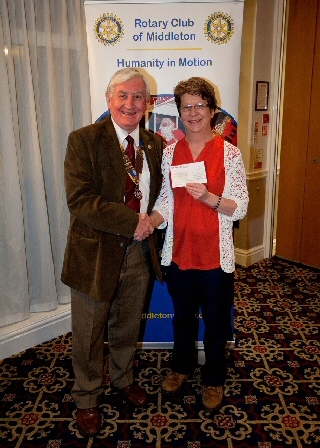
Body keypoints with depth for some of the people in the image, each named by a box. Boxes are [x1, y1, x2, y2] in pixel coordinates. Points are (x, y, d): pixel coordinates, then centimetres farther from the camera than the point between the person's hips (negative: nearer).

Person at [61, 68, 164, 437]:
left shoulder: (155, 144, 6)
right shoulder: (84, 140, -11)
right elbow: (80, 199, -21)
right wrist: (133, 222, -21)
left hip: (139, 253, 5)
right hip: (96, 254, -4)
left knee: (127, 327, 23)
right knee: (88, 335, 13)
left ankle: (123, 379, 50)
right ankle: (86, 399, 38)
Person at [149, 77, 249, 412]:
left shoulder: (229, 153, -7)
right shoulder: (170, 152, 2)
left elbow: (240, 208, -8)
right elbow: (166, 201, 3)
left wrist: (209, 197, -25)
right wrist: (150, 222, -17)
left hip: (215, 254, -2)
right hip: (179, 251, 3)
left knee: (215, 321, 14)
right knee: (182, 315, 22)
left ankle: (213, 379, 38)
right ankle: (181, 366, 47)